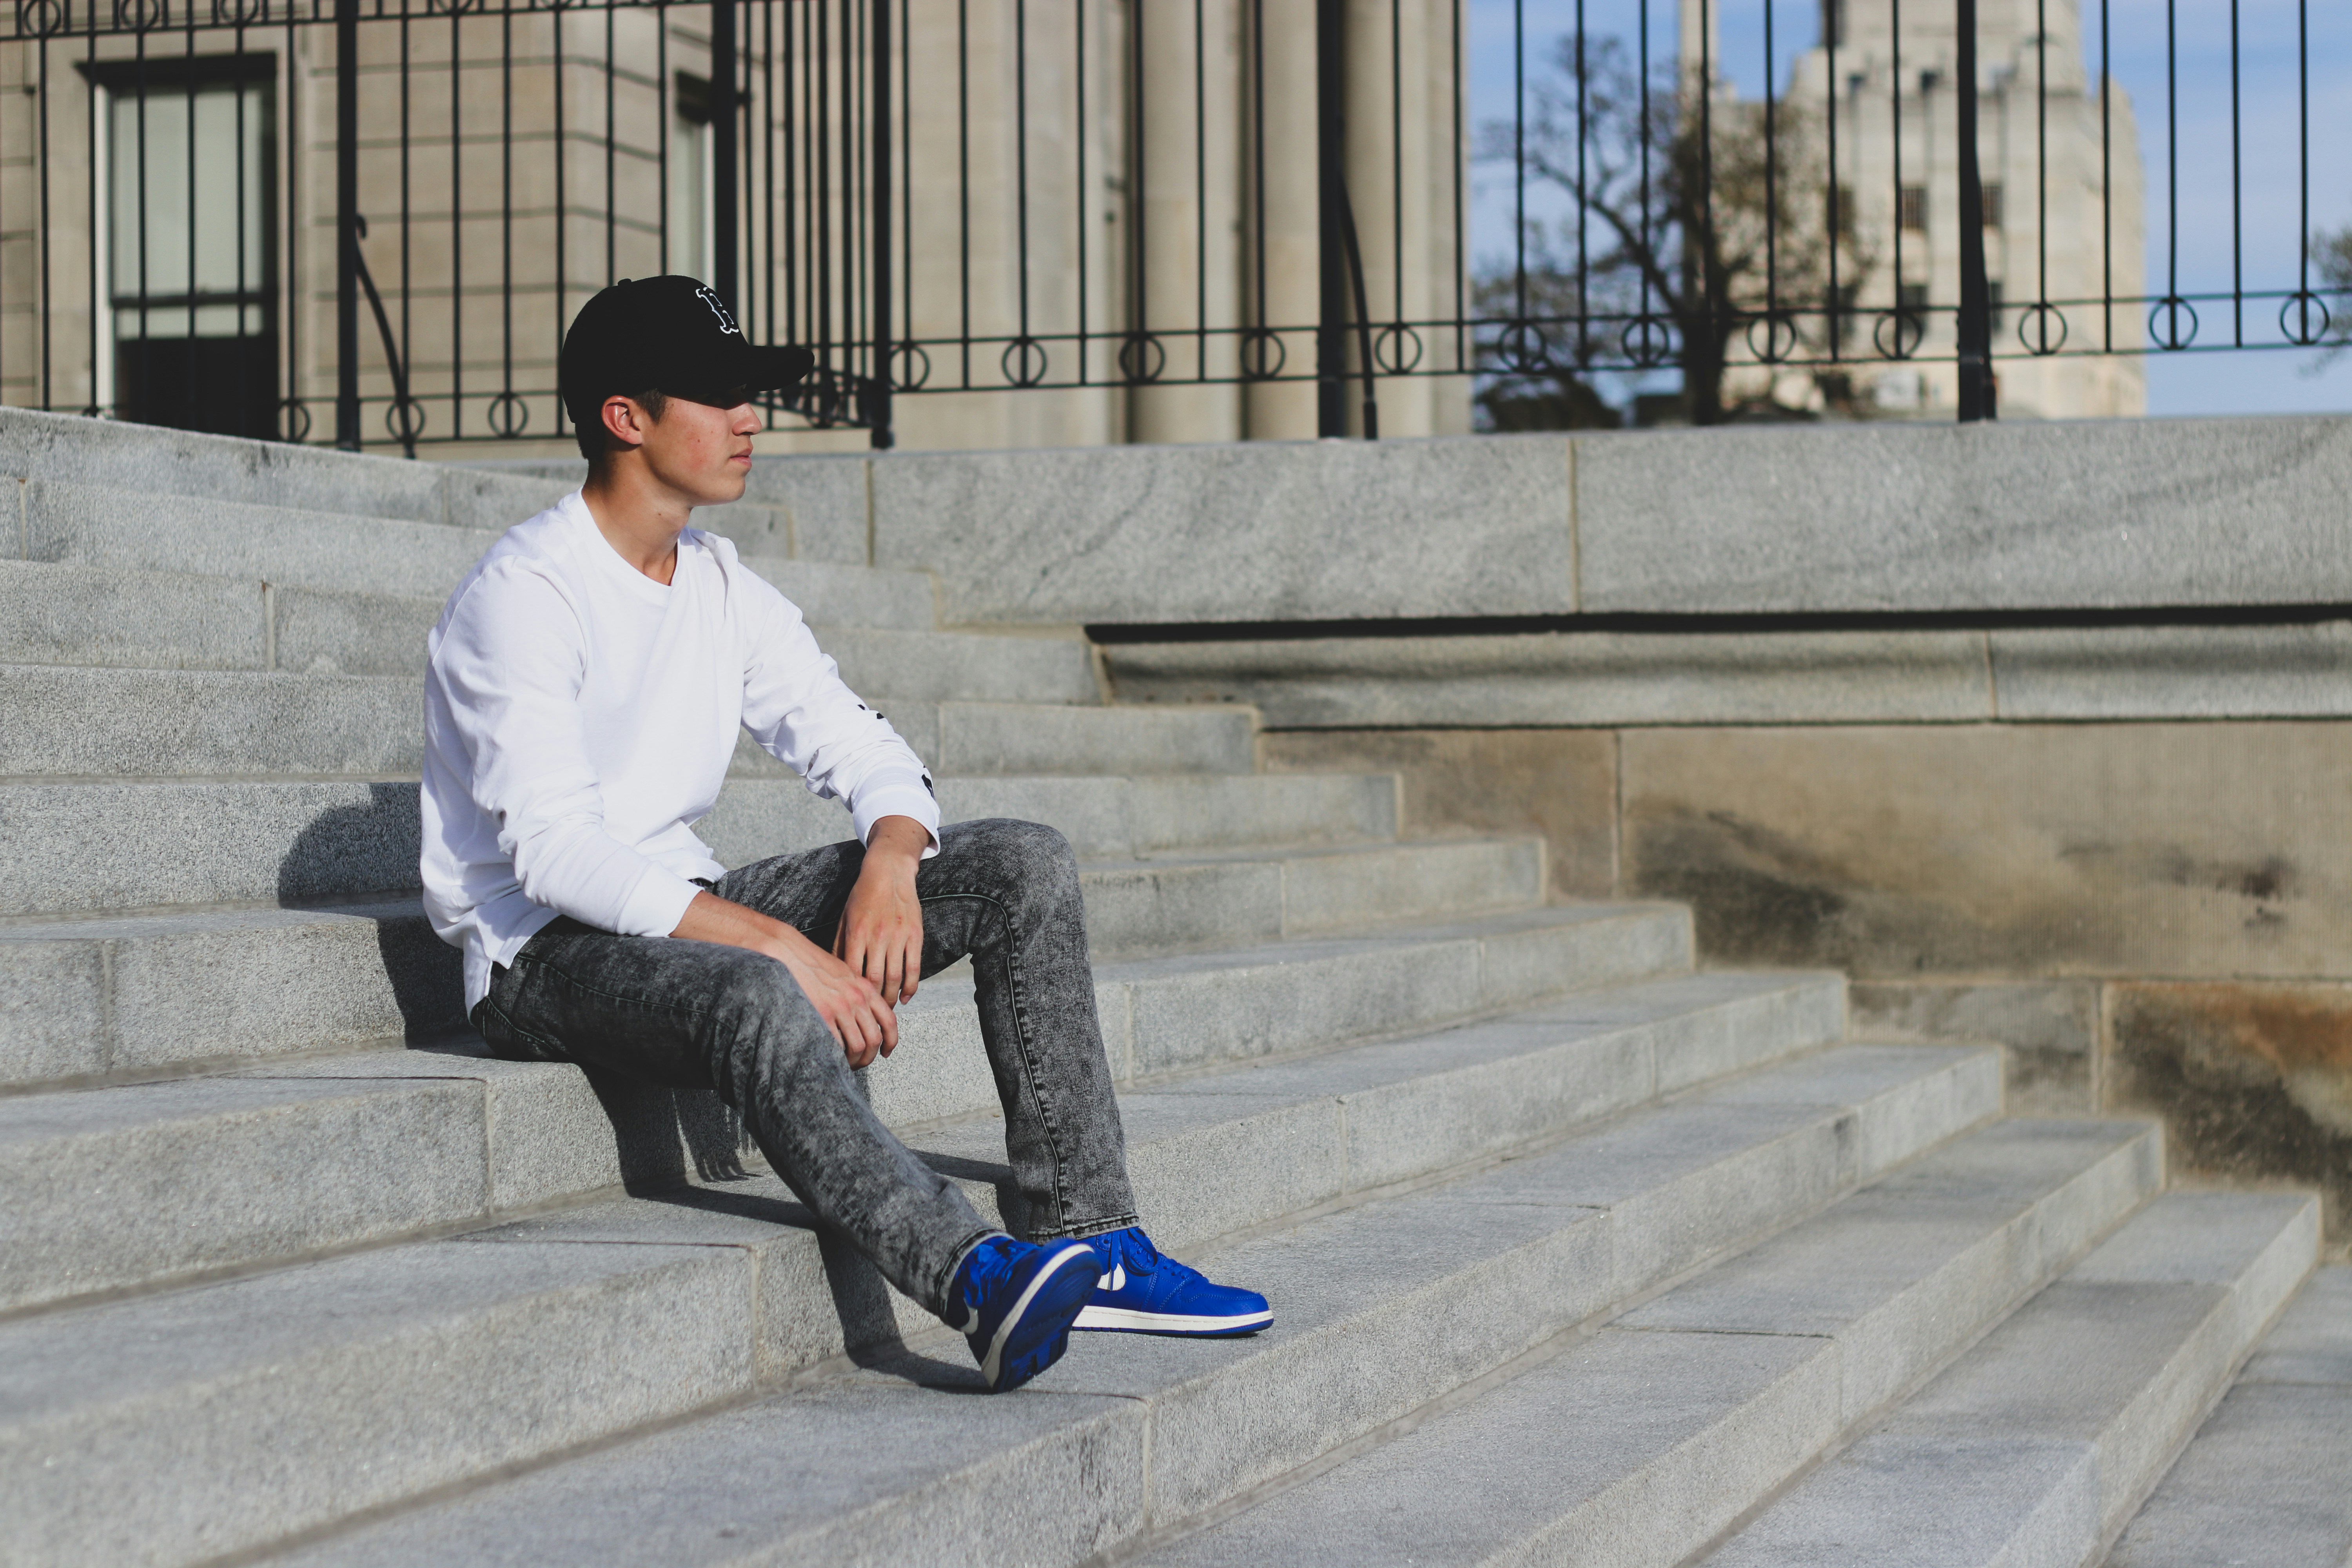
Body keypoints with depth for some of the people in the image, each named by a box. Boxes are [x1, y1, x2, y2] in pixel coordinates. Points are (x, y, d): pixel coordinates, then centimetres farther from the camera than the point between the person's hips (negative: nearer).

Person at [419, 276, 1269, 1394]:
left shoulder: (719, 584, 11)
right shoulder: (524, 591, -14)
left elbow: (859, 746, 11)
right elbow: (555, 851, -25)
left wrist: (892, 863, -14)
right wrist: (783, 944, -32)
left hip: (684, 914, 8)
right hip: (545, 956, -8)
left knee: (1025, 867, -5)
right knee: (757, 998, -42)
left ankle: (1090, 1245, -13)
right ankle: (978, 1280, -52)